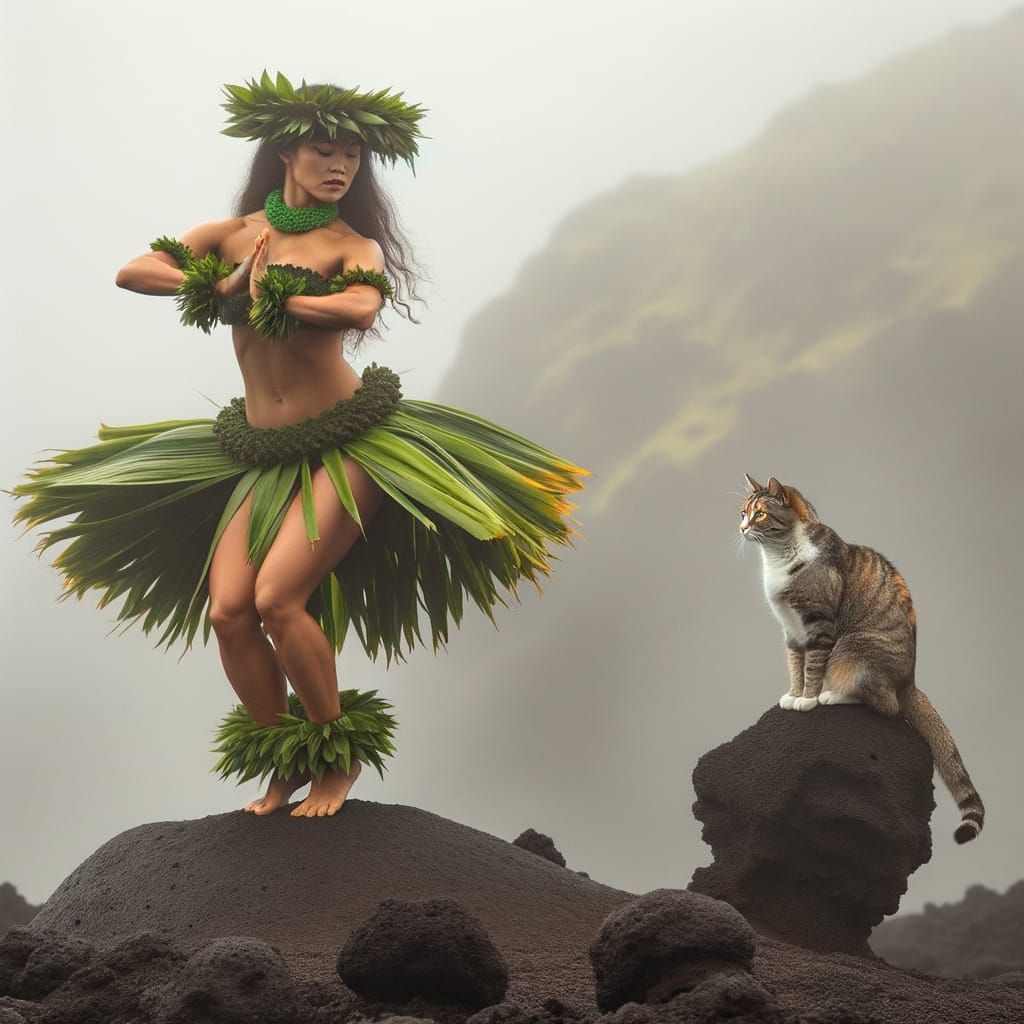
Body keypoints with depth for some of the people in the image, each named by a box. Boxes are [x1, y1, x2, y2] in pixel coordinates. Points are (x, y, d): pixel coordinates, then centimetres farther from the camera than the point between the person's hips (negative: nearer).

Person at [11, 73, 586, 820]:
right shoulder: (232, 235, 8)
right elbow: (132, 272, 1)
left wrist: (268, 299, -13)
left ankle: (338, 759, 2)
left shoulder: (352, 244, -3)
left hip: (346, 446, -4)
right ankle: (284, 766, 11)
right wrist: (221, 284, -12)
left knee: (277, 599, -18)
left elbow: (362, 310, -25)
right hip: (262, 455, 4)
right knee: (226, 609, -9)